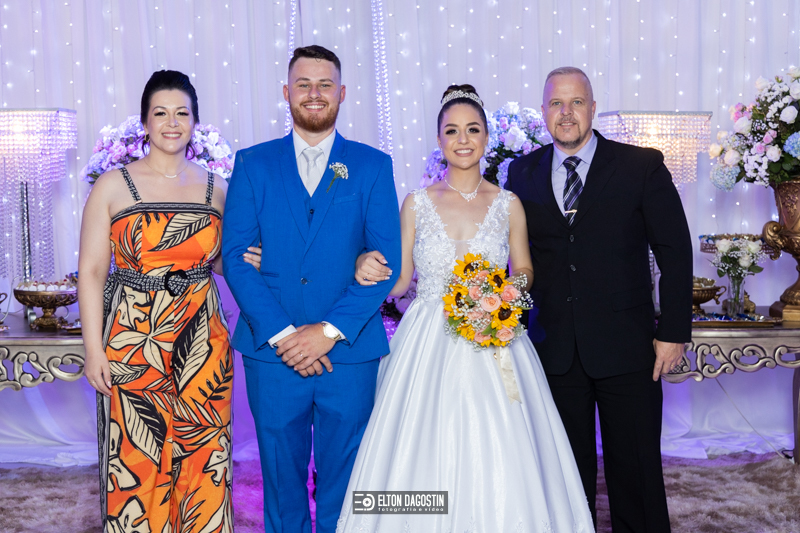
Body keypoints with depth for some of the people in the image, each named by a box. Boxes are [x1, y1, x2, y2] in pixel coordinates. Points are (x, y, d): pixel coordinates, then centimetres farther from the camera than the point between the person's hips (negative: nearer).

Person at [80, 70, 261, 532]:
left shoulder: (216, 188, 7)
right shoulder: (114, 186, -1)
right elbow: (91, 271, -2)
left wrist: (245, 262, -4)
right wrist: (94, 350, -8)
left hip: (203, 344, 2)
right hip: (132, 343, -2)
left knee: (202, 458, 9)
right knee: (135, 461, 5)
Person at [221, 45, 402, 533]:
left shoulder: (373, 166, 5)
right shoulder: (253, 164, 7)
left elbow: (388, 259, -3)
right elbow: (236, 256, -1)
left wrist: (329, 330, -12)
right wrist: (282, 333, -12)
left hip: (349, 351, 0)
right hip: (272, 351, 1)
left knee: (343, 486, 10)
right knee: (282, 484, 13)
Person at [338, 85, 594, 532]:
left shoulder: (508, 205, 4)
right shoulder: (417, 204, 4)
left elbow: (524, 271, 13)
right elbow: (399, 279, 7)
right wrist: (369, 271, -14)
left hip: (493, 347, 0)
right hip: (428, 346, 0)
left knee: (498, 463, -1)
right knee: (425, 456, 0)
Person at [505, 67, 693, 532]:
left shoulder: (643, 166, -2)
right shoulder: (523, 173, 6)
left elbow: (675, 251, -2)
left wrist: (674, 332, -6)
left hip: (626, 347, -2)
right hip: (553, 348, 2)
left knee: (636, 467, 9)